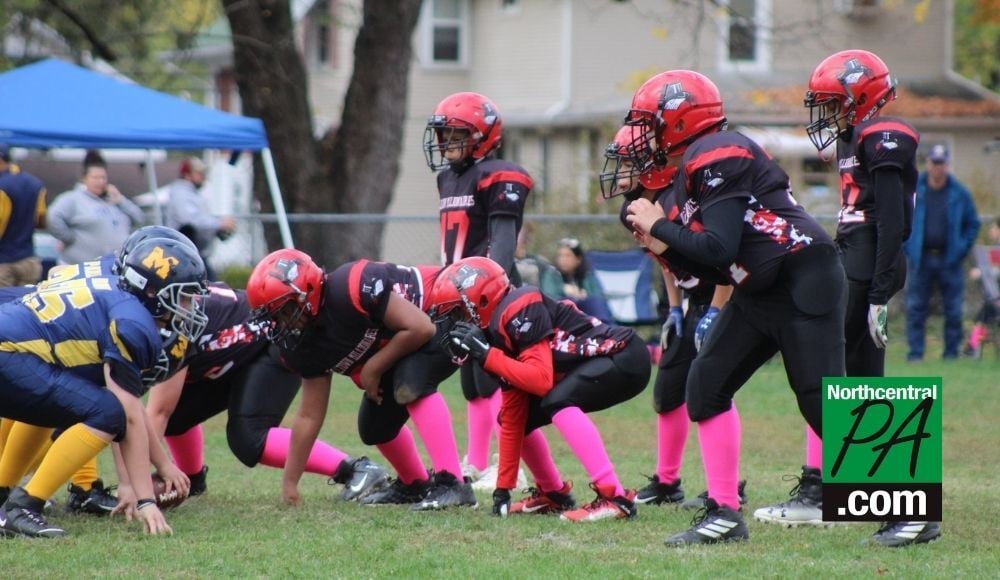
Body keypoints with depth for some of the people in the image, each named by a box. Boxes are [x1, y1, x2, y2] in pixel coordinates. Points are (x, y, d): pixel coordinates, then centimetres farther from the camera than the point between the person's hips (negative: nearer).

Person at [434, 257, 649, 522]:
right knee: (518, 415, 7)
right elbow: (512, 420, 7)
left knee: (557, 401, -30)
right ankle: (553, 494, 25)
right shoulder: (499, 329, 6)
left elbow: (542, 380, -29)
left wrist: (485, 354, -22)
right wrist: (503, 488, 6)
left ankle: (614, 498, -33)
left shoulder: (519, 311, -20)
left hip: (624, 357, -9)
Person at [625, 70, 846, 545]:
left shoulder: (716, 157, -15)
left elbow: (719, 250, -23)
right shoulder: (693, 170, 15)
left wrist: (660, 227, -10)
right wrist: (664, 248, 2)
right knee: (706, 385, 5)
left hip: (805, 282, -10)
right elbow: (719, 267, 15)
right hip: (759, 292, 10)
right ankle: (725, 514, 9)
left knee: (823, 404, -11)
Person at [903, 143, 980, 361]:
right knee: (915, 308, -1)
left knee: (953, 310, 3)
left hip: (949, 260, 0)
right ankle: (915, 352, 4)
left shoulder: (959, 193, 3)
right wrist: (906, 247, 0)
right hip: (921, 259, 0)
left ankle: (952, 352, 11)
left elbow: (973, 224, 10)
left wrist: (962, 250, 0)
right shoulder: (912, 190, 2)